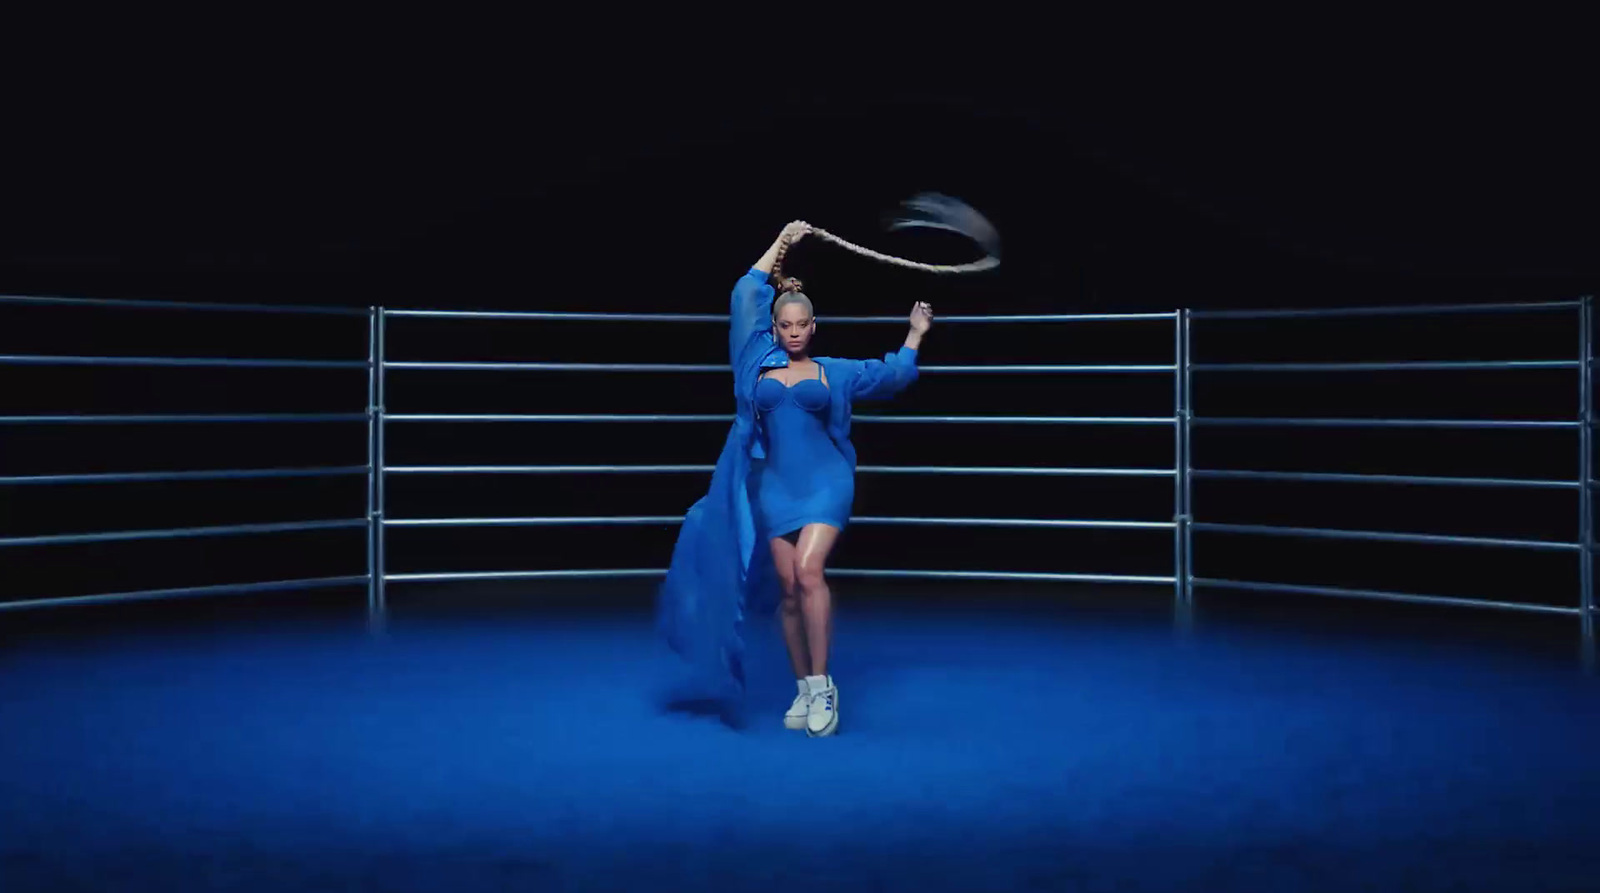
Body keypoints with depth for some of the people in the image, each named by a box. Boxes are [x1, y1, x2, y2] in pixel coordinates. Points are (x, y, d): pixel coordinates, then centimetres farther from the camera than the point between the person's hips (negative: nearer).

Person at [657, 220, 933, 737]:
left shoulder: (834, 372, 9)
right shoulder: (760, 362, 11)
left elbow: (892, 375, 22)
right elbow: (747, 295, 13)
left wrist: (915, 335, 24)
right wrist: (780, 245, 17)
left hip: (825, 482, -2)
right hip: (774, 486, 2)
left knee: (809, 571, -21)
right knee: (787, 588, 2)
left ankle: (823, 685, -14)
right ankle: (804, 692, 12)